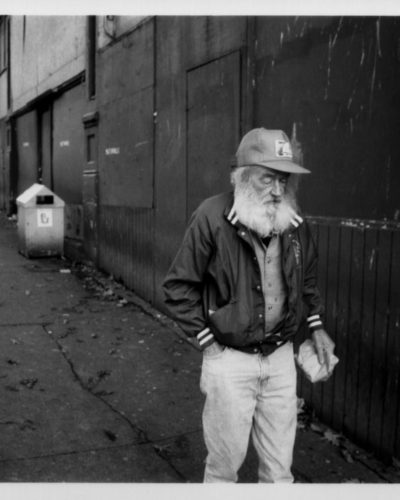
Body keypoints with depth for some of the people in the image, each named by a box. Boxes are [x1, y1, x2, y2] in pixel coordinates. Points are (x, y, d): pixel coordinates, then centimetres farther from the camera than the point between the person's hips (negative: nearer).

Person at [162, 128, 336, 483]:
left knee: (279, 465, 15)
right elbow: (179, 287, -10)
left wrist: (316, 327, 11)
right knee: (225, 461, 11)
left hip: (281, 357, 4)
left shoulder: (294, 221, 0)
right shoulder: (213, 217, -16)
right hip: (230, 359, -4)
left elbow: (307, 278, 18)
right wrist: (208, 343, -10)